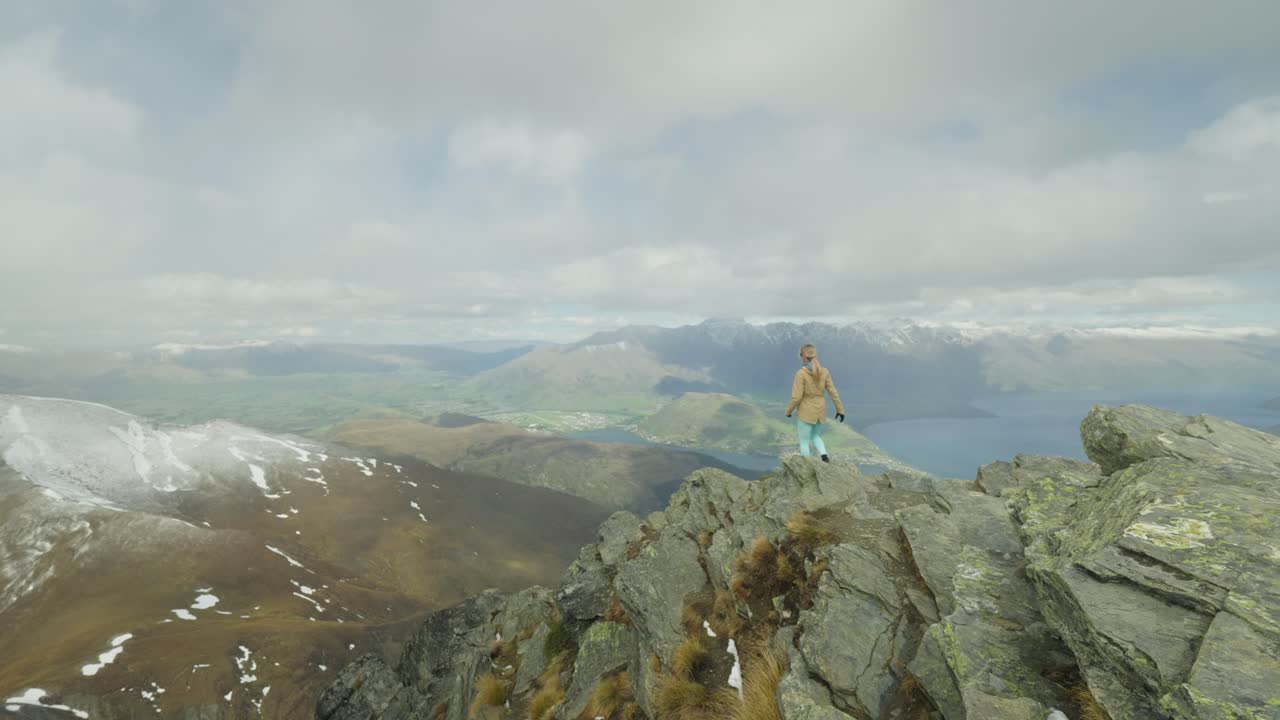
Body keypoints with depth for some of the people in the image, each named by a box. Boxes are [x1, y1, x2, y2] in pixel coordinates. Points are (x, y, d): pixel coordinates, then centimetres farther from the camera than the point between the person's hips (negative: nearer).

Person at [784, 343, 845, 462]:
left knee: (804, 442, 9)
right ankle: (825, 457, 3)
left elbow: (796, 397, -21)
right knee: (815, 437, 26)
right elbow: (833, 392, -1)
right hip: (820, 411, 5)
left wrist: (789, 410, -3)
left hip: (806, 412, -5)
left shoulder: (801, 373, -21)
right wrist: (840, 410, 10)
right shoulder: (824, 371, -5)